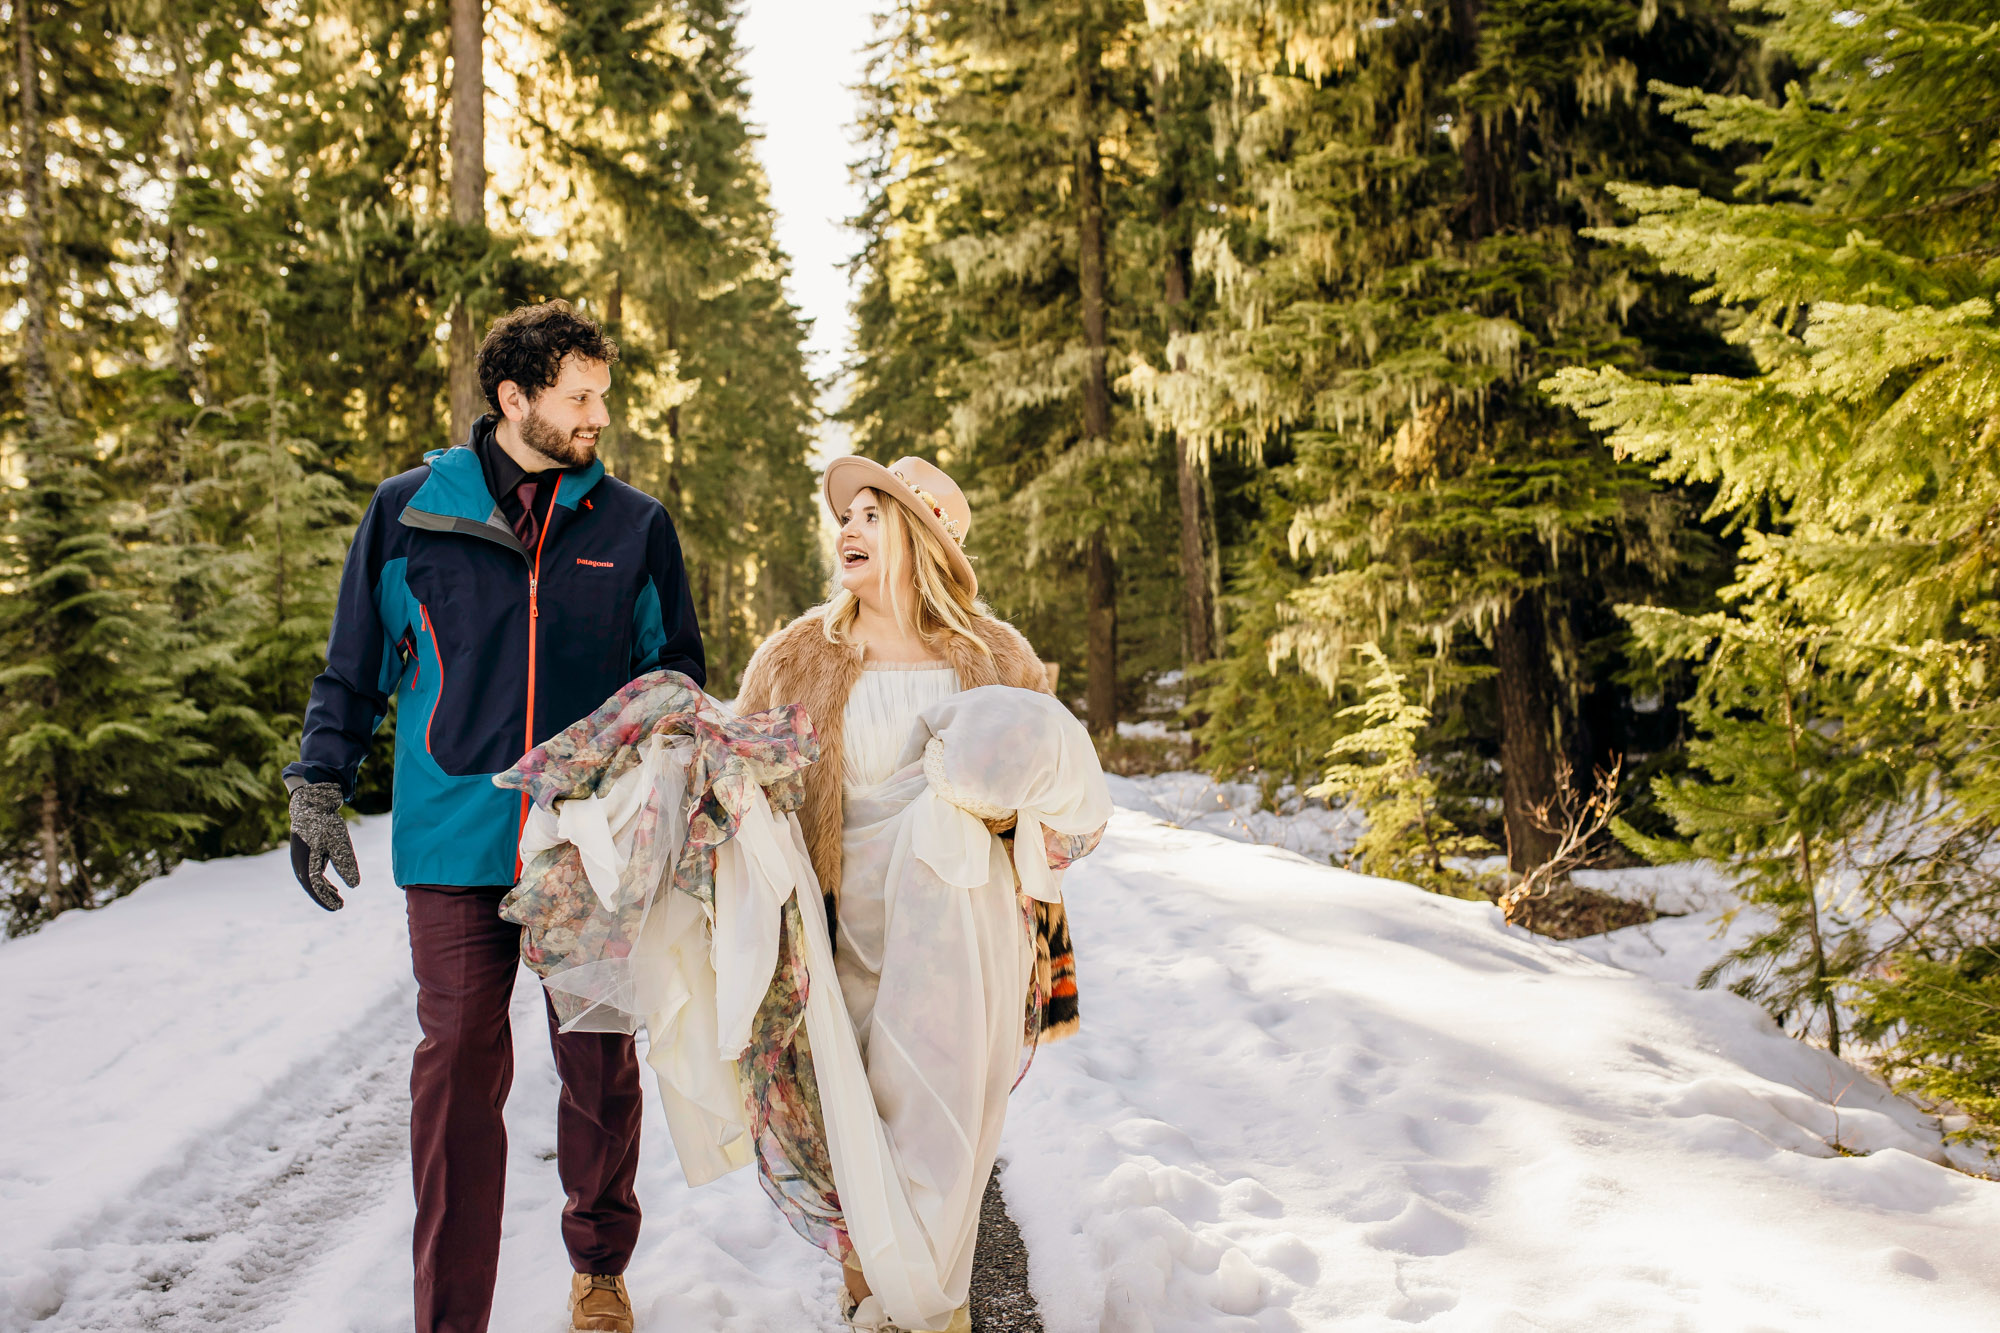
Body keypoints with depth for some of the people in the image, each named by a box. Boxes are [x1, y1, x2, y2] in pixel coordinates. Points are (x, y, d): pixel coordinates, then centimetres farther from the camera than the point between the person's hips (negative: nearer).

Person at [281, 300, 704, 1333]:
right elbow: (354, 667, 10)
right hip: (456, 841, -1)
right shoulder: (410, 511, 4)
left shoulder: (634, 524, 5)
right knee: (458, 1066, -1)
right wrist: (320, 790, 2)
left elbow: (677, 670, 13)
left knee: (599, 1065, 9)